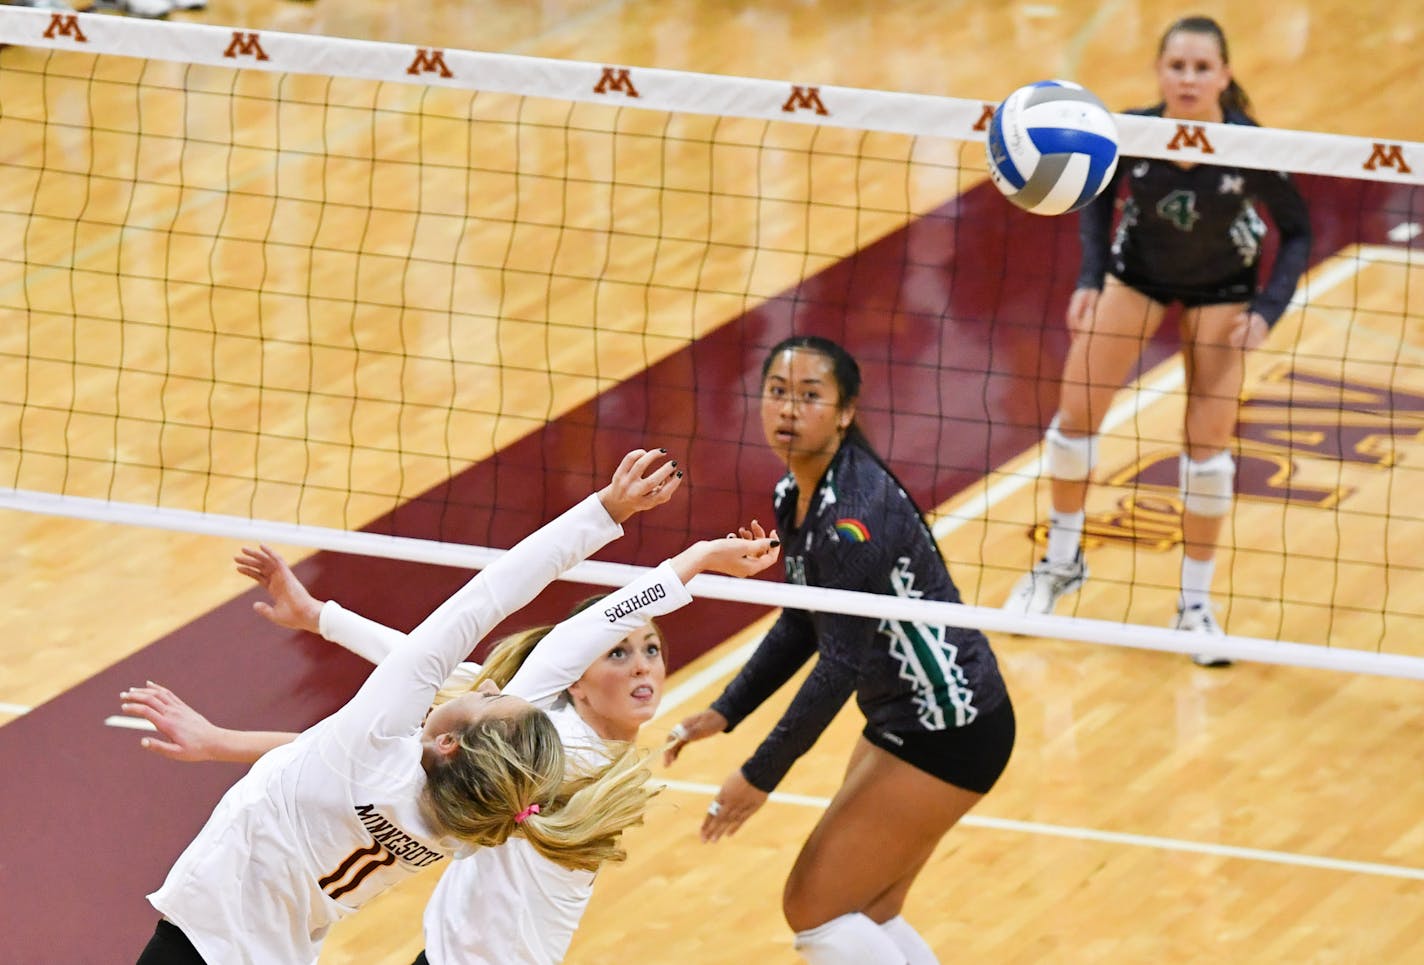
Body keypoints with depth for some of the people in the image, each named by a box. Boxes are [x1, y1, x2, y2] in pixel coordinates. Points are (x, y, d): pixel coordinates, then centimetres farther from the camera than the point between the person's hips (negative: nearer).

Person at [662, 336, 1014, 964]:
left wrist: (760, 776, -21)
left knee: (813, 907, -5)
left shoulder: (853, 515, -26)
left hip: (948, 735, -9)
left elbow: (841, 664, -26)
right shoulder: (795, 495, 3)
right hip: (902, 722, 9)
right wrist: (723, 713, 10)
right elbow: (801, 626, 15)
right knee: (866, 914, 14)